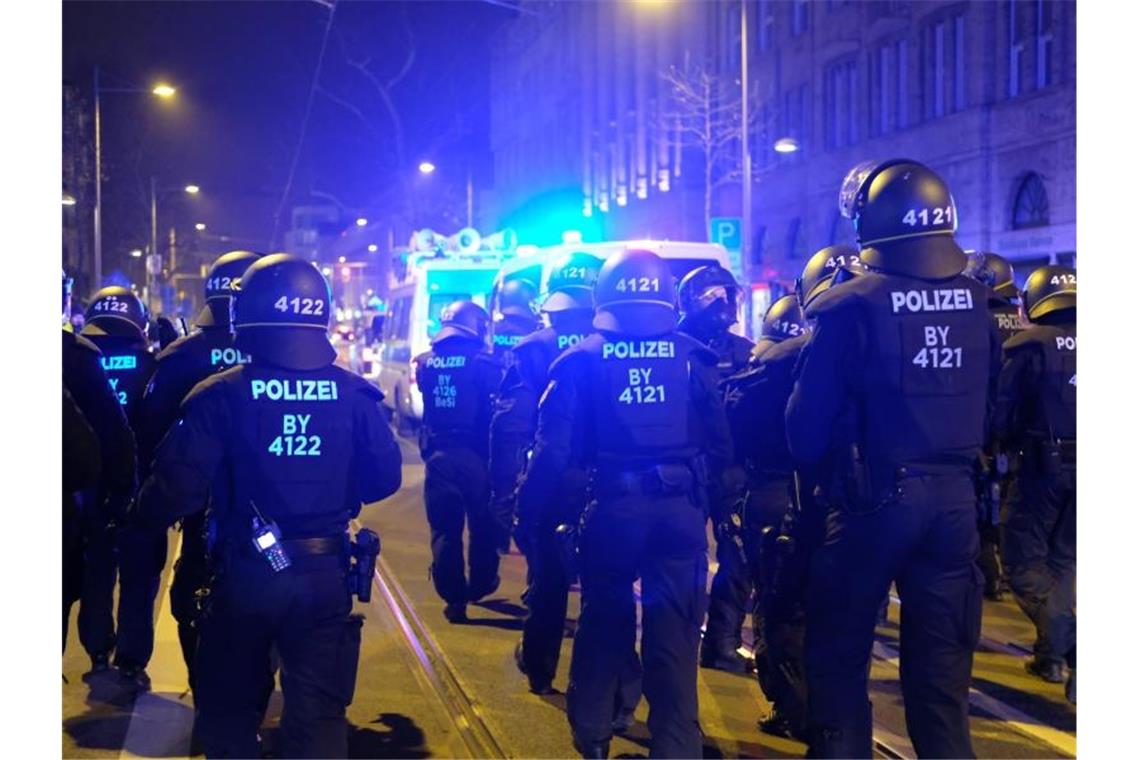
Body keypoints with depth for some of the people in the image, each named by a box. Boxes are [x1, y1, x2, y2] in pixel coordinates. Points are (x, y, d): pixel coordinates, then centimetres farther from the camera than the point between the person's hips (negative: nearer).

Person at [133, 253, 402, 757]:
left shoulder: (221, 395, -12)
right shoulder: (353, 393, -5)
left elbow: (177, 487, -15)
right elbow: (385, 477, 1)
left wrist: (144, 515, 6)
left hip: (245, 576, -1)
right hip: (325, 575, 2)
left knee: (229, 711, 18)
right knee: (320, 715, 10)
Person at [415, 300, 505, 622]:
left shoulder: (425, 362, 4)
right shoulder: (482, 361, -9)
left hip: (437, 455, 3)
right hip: (474, 455, -3)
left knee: (444, 529, 7)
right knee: (483, 524, 17)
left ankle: (454, 598, 6)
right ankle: (480, 584, 31)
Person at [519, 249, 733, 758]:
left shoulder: (583, 359, -1)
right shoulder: (693, 357, 3)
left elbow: (554, 449, -6)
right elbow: (720, 446, 3)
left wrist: (531, 506, 3)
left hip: (613, 507, 0)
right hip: (681, 509, 0)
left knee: (603, 624, 19)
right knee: (675, 636, 6)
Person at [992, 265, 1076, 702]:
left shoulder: (1028, 345, -6)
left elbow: (1004, 413, -7)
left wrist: (1007, 443, 11)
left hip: (1045, 464, -5)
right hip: (1075, 466, 5)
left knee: (1024, 556, 4)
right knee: (1062, 559, 15)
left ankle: (1070, 646, -11)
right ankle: (1052, 652, 11)